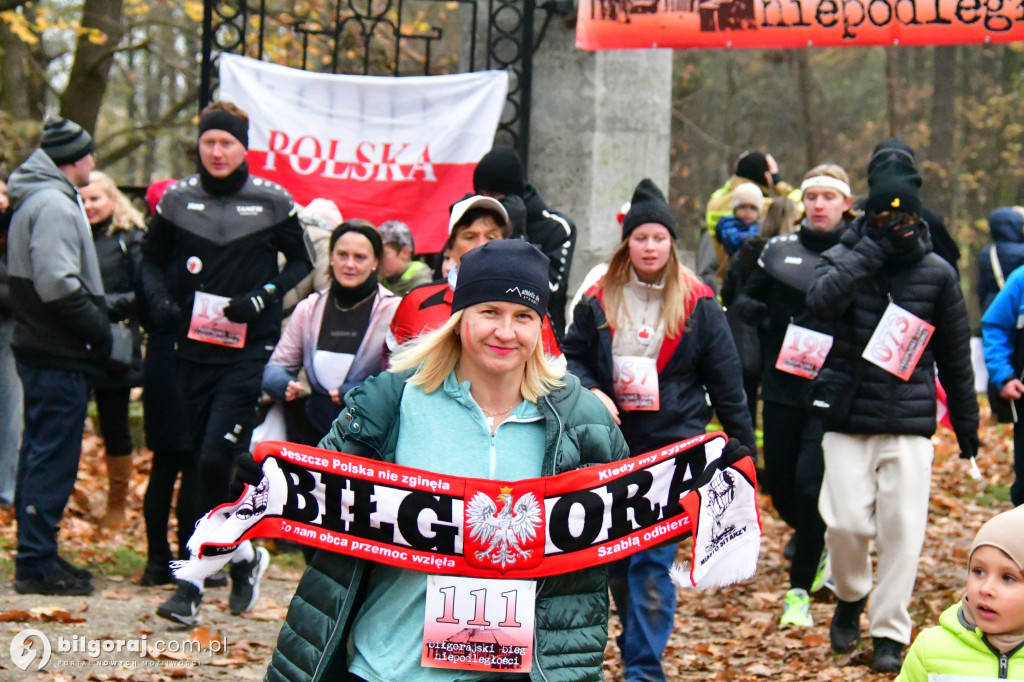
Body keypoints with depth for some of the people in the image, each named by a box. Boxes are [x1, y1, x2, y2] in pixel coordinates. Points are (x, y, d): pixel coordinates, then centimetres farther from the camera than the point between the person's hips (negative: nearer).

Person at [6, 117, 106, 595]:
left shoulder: (33, 200, 17)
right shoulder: (54, 205, -15)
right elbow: (58, 285, -23)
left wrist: (96, 327, 14)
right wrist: (99, 332, -14)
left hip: (40, 347, 10)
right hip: (59, 356, -10)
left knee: (41, 454, 15)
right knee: (53, 458, -7)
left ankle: (36, 556, 22)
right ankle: (37, 564, -4)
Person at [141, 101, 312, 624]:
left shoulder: (272, 202, 0)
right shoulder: (177, 200, 6)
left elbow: (301, 262, 7)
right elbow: (152, 259, 16)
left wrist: (262, 297, -9)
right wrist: (159, 297, -4)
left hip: (249, 351, -4)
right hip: (194, 348, 4)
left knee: (215, 457, -14)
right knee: (203, 460, 8)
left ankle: (195, 581, -6)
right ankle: (242, 556, 28)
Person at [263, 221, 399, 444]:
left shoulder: (393, 311, -1)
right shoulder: (309, 308, 13)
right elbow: (277, 366, 16)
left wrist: (353, 393, -20)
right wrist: (285, 385, -9)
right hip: (313, 431, 4)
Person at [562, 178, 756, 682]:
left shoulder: (698, 305, 0)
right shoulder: (599, 300, 4)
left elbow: (725, 381, 4)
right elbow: (570, 357, 10)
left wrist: (743, 447, 5)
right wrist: (590, 392, -11)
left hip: (674, 449, -3)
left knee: (652, 564, -10)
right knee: (614, 560, 11)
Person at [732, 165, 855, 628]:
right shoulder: (779, 250, 9)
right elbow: (744, 302, 15)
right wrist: (770, 318, -6)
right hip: (783, 386, 4)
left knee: (810, 484, -12)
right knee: (781, 488, 7)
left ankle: (800, 590, 3)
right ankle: (819, 550, 39)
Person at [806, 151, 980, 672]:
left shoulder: (937, 273, 4)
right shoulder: (847, 255, 2)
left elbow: (955, 355, 12)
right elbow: (821, 300, -21)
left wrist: (966, 424, 15)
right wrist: (871, 248, -19)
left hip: (911, 422, 1)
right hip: (848, 418, 0)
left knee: (902, 527, -3)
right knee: (846, 522, -6)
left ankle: (890, 632, 11)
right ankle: (850, 597, 23)